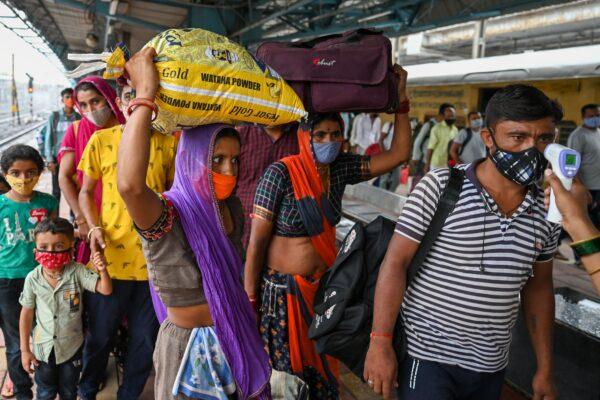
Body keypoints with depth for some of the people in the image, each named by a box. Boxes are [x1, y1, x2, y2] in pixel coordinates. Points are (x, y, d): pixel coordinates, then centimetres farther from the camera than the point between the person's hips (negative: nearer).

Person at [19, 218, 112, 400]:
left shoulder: (77, 272, -18)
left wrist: (103, 271, -42)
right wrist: (24, 350, 0)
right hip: (43, 347, 0)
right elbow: (26, 314, -5)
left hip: (72, 345, 0)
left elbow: (106, 290, -21)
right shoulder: (32, 278, -16)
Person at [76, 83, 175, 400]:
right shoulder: (101, 140, 1)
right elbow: (85, 191, 8)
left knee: (145, 338, 13)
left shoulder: (169, 143, 2)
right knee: (100, 335, 14)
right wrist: (94, 227, -7)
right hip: (112, 256, 0)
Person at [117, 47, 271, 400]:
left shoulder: (232, 207, -4)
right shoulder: (167, 216, -25)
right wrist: (145, 96, -43)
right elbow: (130, 185, -48)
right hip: (190, 348, -6)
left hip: (238, 337, 6)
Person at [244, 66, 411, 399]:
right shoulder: (280, 174, -19)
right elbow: (256, 242, -16)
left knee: (321, 373, 19)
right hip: (283, 290, -5)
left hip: (324, 286, 5)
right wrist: (250, 301, -14)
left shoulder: (340, 169, -2)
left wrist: (400, 98, -7)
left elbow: (398, 155, -2)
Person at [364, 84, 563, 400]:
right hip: (428, 357, -5)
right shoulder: (439, 188, -16)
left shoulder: (546, 209, -1)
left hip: (491, 366, 5)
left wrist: (545, 369, 12)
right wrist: (380, 342, -17)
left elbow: (538, 287, 9)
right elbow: (395, 262, -14)